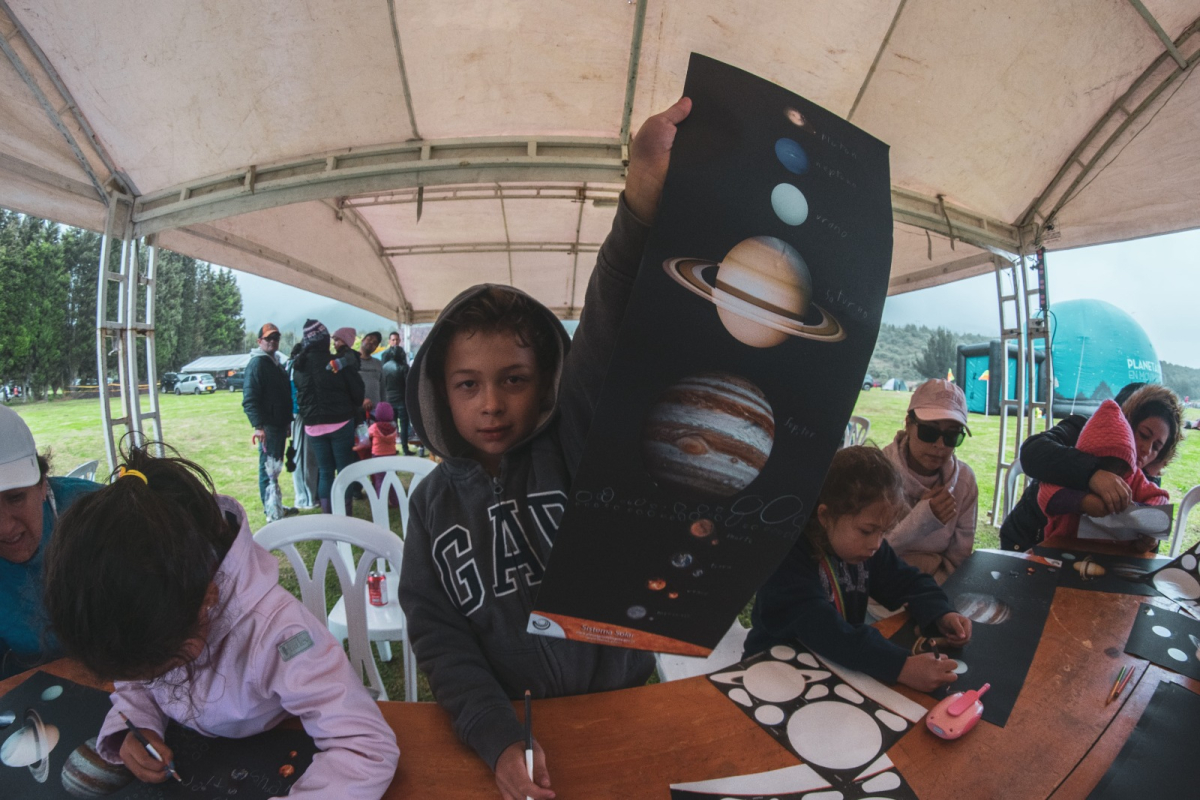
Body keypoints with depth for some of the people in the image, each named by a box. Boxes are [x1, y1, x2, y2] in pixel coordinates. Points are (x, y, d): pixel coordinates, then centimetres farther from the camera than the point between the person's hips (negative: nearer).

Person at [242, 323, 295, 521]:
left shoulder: (276, 364, 18)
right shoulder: (257, 364, -10)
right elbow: (249, 399, -19)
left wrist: (288, 421, 23)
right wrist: (258, 426, -26)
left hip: (279, 425, 9)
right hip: (267, 427, -9)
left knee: (274, 468, 16)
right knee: (269, 470, -7)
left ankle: (276, 508, 25)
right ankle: (272, 514, -5)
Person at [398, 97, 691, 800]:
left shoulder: (575, 440, -12)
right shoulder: (435, 500, -3)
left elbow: (613, 333, -29)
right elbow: (435, 631, -3)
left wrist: (644, 196, -45)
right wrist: (498, 739, -16)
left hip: (621, 702, -1)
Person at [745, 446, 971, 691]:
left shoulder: (865, 544, -3)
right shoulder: (786, 555, -25)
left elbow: (908, 581, 9)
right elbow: (820, 629, -36)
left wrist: (942, 614, -9)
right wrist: (900, 666, -41)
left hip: (843, 667, 6)